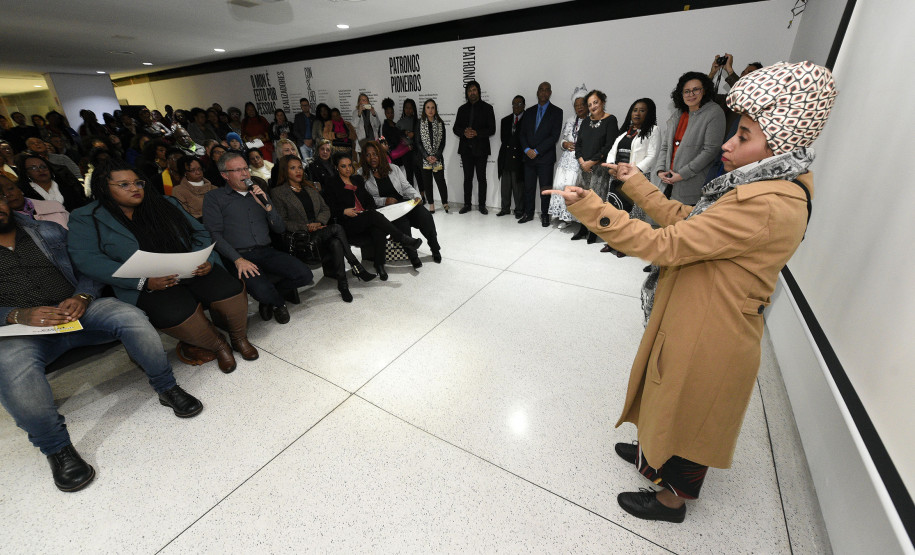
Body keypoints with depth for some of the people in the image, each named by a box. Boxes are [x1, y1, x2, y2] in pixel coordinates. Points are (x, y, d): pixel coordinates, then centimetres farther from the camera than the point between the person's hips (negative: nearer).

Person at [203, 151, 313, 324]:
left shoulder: (259, 195, 22)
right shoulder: (214, 197, 9)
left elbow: (280, 229, 14)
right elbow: (214, 234, -2)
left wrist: (266, 206, -2)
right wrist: (238, 260, -16)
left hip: (266, 252, 4)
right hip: (239, 255, -4)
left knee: (304, 275, -19)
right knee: (262, 291, -31)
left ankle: (270, 298, 8)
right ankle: (279, 302, 7)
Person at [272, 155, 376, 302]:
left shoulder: (311, 187, 20)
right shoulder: (278, 192, 2)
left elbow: (325, 209, 15)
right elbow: (282, 222, -4)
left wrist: (319, 222, -7)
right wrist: (306, 227, -16)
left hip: (320, 232, 5)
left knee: (336, 243, -31)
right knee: (337, 228, -29)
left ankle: (342, 284, -25)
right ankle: (356, 267, -22)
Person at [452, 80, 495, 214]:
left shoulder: (487, 108, 3)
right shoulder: (462, 109, 13)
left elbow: (492, 130, -4)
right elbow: (455, 128, 9)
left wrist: (476, 133, -17)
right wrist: (464, 132, -13)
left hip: (481, 148, -3)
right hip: (466, 148, 3)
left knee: (481, 178, 1)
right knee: (467, 177, 7)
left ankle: (482, 205, 9)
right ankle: (467, 204, 14)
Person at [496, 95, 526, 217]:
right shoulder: (505, 121, 16)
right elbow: (503, 138, 15)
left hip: (519, 158, -4)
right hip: (506, 158, 4)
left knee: (518, 186, -2)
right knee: (505, 186, 8)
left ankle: (519, 210, 8)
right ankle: (505, 208, 17)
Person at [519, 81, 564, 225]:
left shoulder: (556, 111, 2)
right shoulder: (529, 111, 14)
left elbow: (554, 136, -7)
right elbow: (522, 133, 11)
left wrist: (537, 151, -13)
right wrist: (527, 149, -8)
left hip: (545, 157, -3)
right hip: (529, 156, 4)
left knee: (545, 189, 0)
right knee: (528, 187, 6)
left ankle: (545, 215, 11)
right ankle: (528, 213, 17)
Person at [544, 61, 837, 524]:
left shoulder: (766, 207, -30)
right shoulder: (766, 188, 2)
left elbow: (663, 245, -32)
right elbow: (685, 220, 6)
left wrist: (589, 206, -32)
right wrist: (636, 183, 5)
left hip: (707, 341, -9)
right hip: (697, 324, 9)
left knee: (688, 415, 15)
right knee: (672, 402, 29)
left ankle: (673, 498, 43)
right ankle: (655, 456, 56)